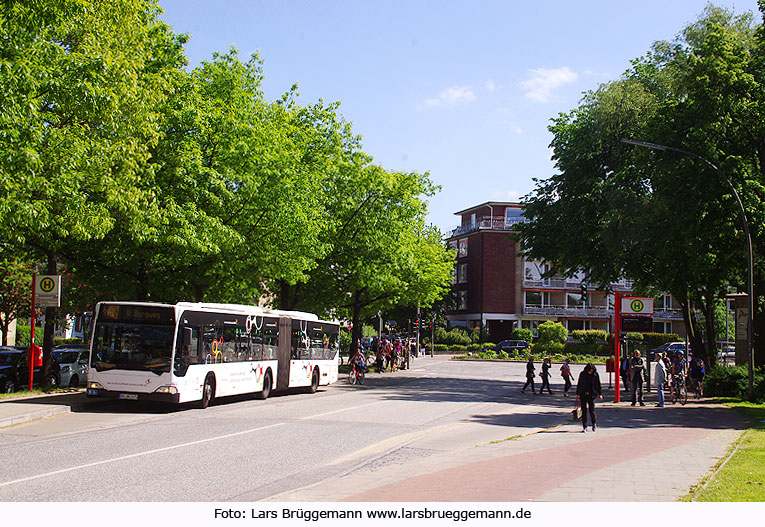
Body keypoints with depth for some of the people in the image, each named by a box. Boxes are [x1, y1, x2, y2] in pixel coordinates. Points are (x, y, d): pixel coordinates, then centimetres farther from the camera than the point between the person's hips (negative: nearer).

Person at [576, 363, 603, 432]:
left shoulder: (596, 374, -1)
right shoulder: (582, 374, 0)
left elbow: (598, 385, 6)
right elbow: (579, 384, 9)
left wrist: (600, 394, 3)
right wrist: (577, 394, 10)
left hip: (592, 395, -1)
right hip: (583, 394, 1)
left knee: (592, 410, -3)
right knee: (584, 410, 0)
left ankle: (594, 424, 22)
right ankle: (584, 427, 6)